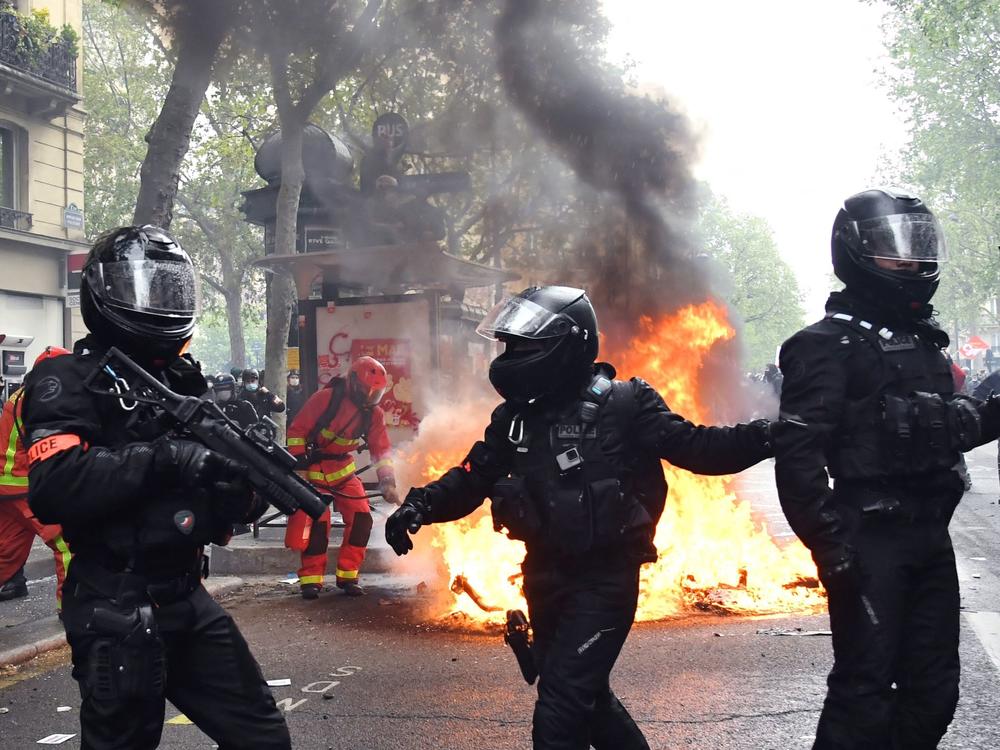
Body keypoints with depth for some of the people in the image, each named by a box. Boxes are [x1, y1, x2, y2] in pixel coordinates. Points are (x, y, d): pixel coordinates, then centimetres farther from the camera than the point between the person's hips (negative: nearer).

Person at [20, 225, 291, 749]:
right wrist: (166, 458, -27)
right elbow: (55, 487, -25)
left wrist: (245, 485, -7)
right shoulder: (69, 380, -9)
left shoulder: (182, 379, 15)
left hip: (187, 599, 8)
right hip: (116, 610, -7)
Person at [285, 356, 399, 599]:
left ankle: (348, 575, 6)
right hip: (314, 468, -5)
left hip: (343, 469, 5)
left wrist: (387, 482, -14)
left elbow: (381, 450, -2)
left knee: (361, 519, -5)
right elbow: (297, 430, -13)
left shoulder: (373, 413, -3)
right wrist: (299, 460, -18)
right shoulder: (326, 398, -18)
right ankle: (311, 578, -1)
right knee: (317, 521, -14)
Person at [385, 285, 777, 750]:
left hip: (605, 577, -7)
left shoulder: (623, 405, -12)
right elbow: (473, 478, 6)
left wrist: (763, 436, -30)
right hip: (546, 576, 7)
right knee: (583, 694, 22)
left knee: (560, 712, -11)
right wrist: (421, 506, -11)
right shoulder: (515, 417, 5)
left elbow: (694, 448, -14)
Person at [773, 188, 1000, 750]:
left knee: (934, 689, 14)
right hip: (871, 542, -8)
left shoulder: (926, 339, 14)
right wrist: (831, 545, -22)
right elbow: (799, 456, -18)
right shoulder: (830, 345, -11)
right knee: (865, 691, -5)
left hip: (931, 537, 8)